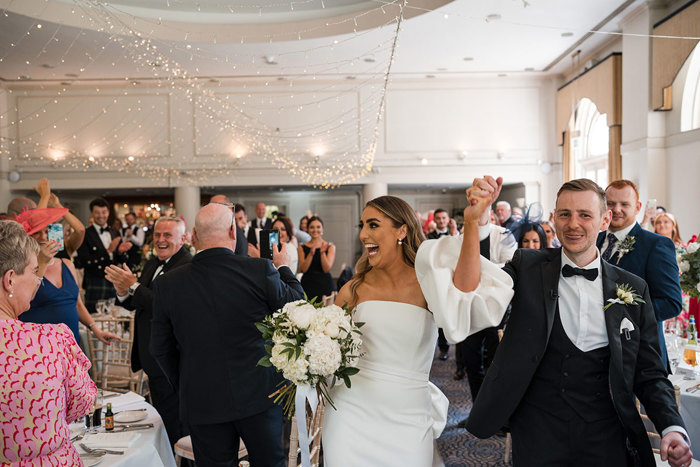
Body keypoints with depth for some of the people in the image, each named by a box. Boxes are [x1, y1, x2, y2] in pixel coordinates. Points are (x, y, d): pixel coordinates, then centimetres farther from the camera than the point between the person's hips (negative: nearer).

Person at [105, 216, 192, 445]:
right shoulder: (152, 264, 10)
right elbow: (135, 304, 12)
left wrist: (133, 285, -26)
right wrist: (123, 292, -9)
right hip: (153, 358, 10)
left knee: (172, 426, 2)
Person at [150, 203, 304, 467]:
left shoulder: (167, 284, -7)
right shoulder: (260, 270, -14)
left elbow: (161, 349, 2)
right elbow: (298, 304, 2)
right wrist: (282, 267, 19)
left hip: (201, 402, 1)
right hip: (260, 395, -1)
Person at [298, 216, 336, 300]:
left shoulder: (330, 247, 5)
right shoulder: (302, 248, 8)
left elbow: (326, 269, -4)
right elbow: (303, 269, -3)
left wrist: (322, 252, -17)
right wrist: (311, 254, -14)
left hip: (325, 285, 0)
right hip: (308, 285, 0)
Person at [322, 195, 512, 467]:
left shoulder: (427, 284, -8)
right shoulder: (353, 291, -2)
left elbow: (464, 288, -32)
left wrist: (471, 223, -42)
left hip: (407, 421, -1)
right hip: (352, 413, 1)